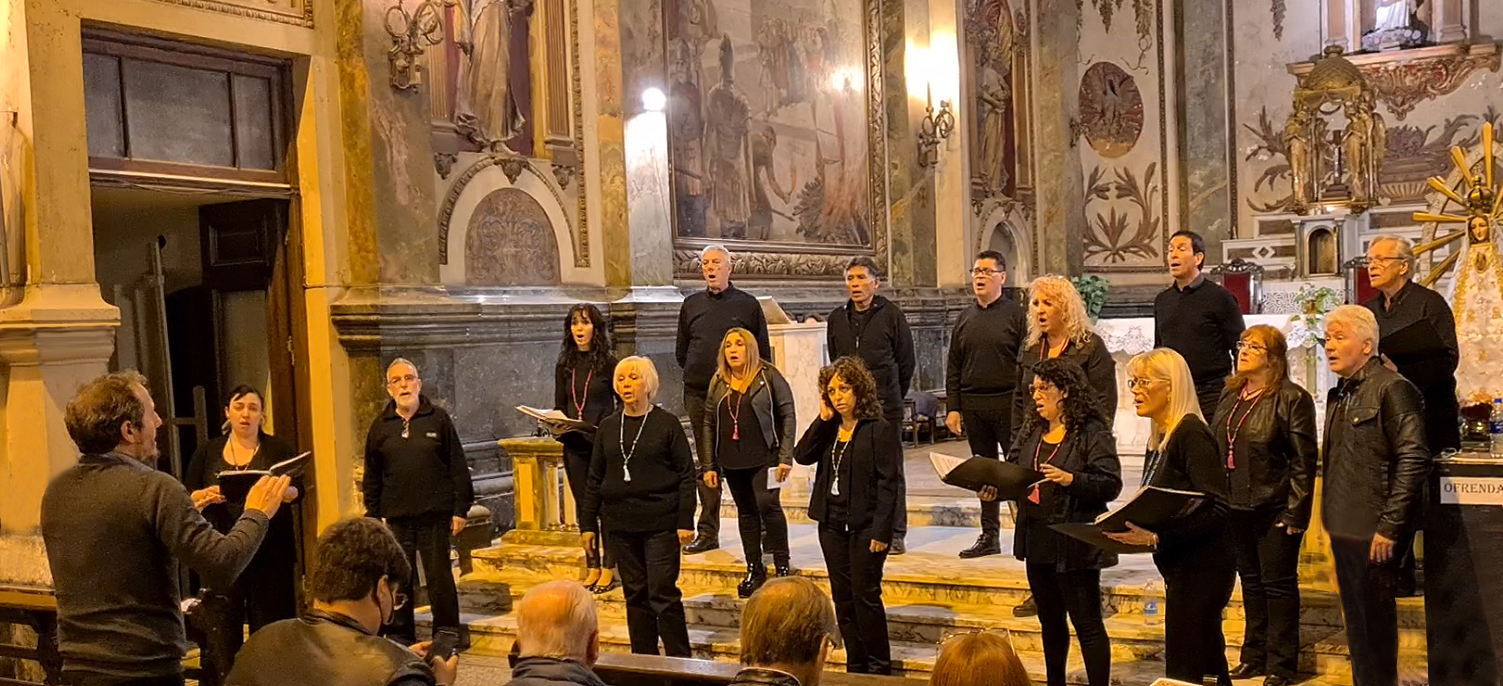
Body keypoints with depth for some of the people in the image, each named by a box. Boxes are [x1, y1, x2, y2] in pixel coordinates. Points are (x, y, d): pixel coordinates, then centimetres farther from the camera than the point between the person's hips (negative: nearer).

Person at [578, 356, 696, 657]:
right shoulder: (608, 427, 9)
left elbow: (686, 474, -4)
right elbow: (594, 479, 13)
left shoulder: (666, 423, -2)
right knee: (635, 595, 9)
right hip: (619, 524, 4)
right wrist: (588, 524, 9)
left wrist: (685, 521, -9)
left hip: (660, 523, -4)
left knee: (663, 592, -6)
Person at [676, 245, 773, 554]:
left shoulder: (747, 304, 3)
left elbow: (763, 352, 6)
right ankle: (707, 532, 12)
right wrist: (697, 373, 10)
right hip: (698, 395, 3)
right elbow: (681, 352, 20)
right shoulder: (691, 305, 11)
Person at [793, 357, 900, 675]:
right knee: (843, 599, 12)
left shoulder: (878, 429, -10)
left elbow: (888, 482, -13)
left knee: (866, 596, -2)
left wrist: (881, 530, -18)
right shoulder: (828, 429, 9)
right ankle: (855, 666, 22)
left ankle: (879, 667, 11)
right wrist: (822, 419, -9)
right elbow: (802, 455, -5)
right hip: (832, 525, 6)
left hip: (864, 526, -6)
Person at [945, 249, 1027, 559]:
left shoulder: (1015, 315, -2)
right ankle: (989, 535, 18)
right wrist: (953, 407, 6)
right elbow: (953, 367, 13)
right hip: (973, 405, 5)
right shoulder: (965, 318, 12)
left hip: (1008, 404, -5)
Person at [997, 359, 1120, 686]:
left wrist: (1070, 479, -30)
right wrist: (995, 486, -8)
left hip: (1074, 545, -7)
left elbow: (1110, 484, -18)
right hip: (1037, 541, 8)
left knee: (1087, 624, 0)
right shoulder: (1032, 429, 10)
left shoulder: (1092, 433, -12)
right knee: (1050, 622, 20)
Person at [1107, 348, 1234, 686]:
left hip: (1200, 567, -10)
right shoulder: (1160, 439, 12)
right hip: (1182, 566, 10)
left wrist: (1157, 537, -26)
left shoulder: (1191, 434, -15)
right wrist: (1136, 528, -2)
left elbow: (1217, 511, -22)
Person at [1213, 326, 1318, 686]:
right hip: (1236, 507, 7)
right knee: (1250, 582, 16)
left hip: (1274, 509, -7)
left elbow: (1304, 460, -13)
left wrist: (1295, 512, -16)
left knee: (1278, 584, 3)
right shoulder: (1230, 396, 12)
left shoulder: (1292, 399, -10)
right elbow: (1215, 448, 16)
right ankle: (1255, 656, 27)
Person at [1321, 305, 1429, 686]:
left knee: (1375, 621, 0)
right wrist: (1332, 518, 15)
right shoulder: (1340, 394, 14)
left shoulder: (1392, 389, -12)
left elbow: (1414, 459, -18)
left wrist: (1390, 526, -19)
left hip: (1373, 534, -8)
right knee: (1355, 621, 16)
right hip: (1344, 527, 8)